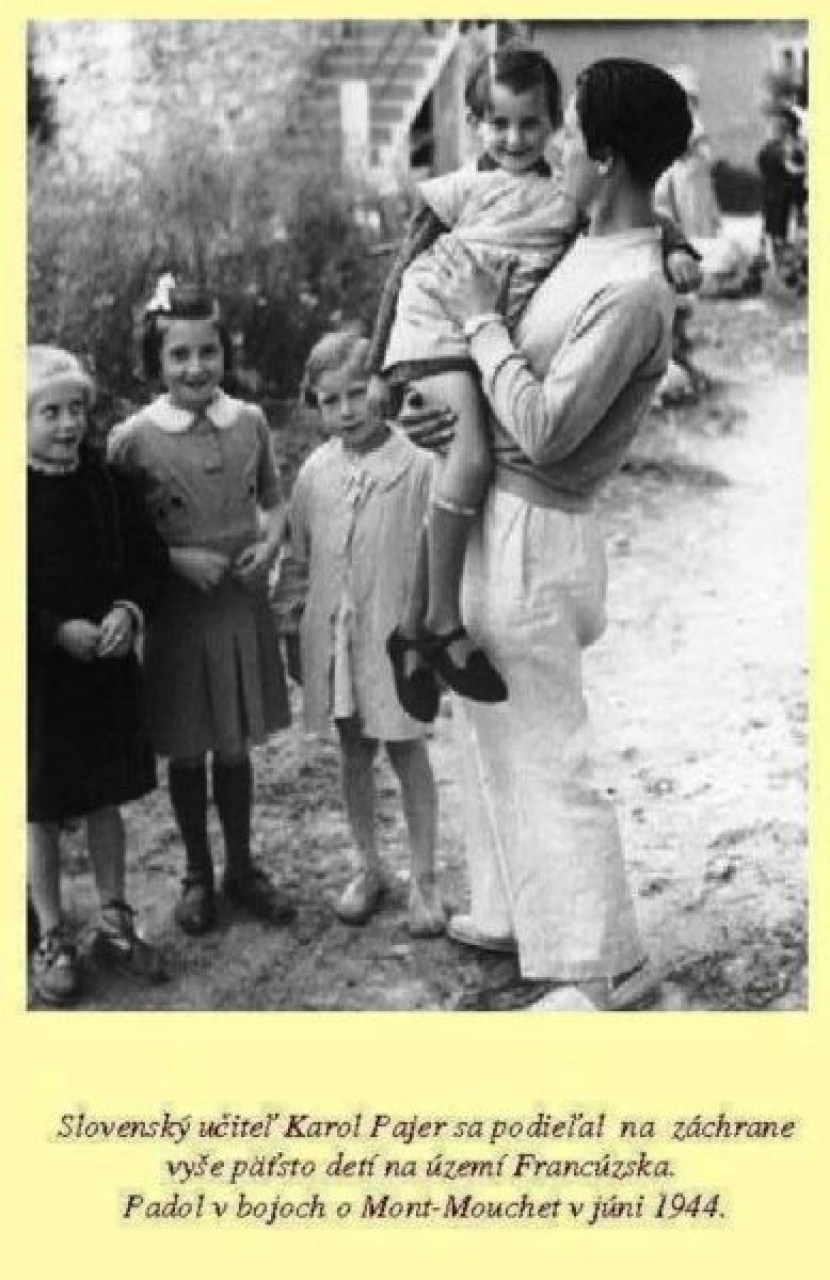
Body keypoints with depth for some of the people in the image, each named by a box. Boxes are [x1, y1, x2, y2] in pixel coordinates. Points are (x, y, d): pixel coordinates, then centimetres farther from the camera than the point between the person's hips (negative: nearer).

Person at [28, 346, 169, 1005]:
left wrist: (129, 610, -11)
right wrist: (57, 630, -21)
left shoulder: (107, 482, 0)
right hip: (36, 673, -3)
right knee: (42, 811, 7)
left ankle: (115, 924, 28)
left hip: (107, 664, 4)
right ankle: (52, 939, 21)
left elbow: (149, 559, 6)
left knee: (106, 800, 14)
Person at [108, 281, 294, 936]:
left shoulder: (250, 422, -2)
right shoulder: (133, 438, -10)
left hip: (244, 606, 2)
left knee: (235, 746, 14)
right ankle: (198, 875, 30)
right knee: (186, 752, 11)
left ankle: (242, 867, 32)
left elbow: (274, 500, 12)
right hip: (177, 612, -2)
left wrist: (270, 542, -8)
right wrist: (176, 559, -18)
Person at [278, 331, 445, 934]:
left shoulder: (417, 464, -11)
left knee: (407, 751, 6)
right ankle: (369, 868, 30)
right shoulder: (314, 472, 2)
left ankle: (424, 879, 19)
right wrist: (297, 630, 12)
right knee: (354, 752, 14)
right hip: (333, 633, 4)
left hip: (395, 630, -4)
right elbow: (302, 560, 12)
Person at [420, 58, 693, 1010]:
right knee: (500, 739, 21)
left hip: (531, 536, -10)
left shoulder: (629, 292, -22)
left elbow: (545, 430, -24)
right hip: (501, 521, 10)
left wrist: (480, 322, -16)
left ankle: (607, 968, 13)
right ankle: (511, 914, 37)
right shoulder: (593, 250, 7)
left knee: (544, 755, 0)